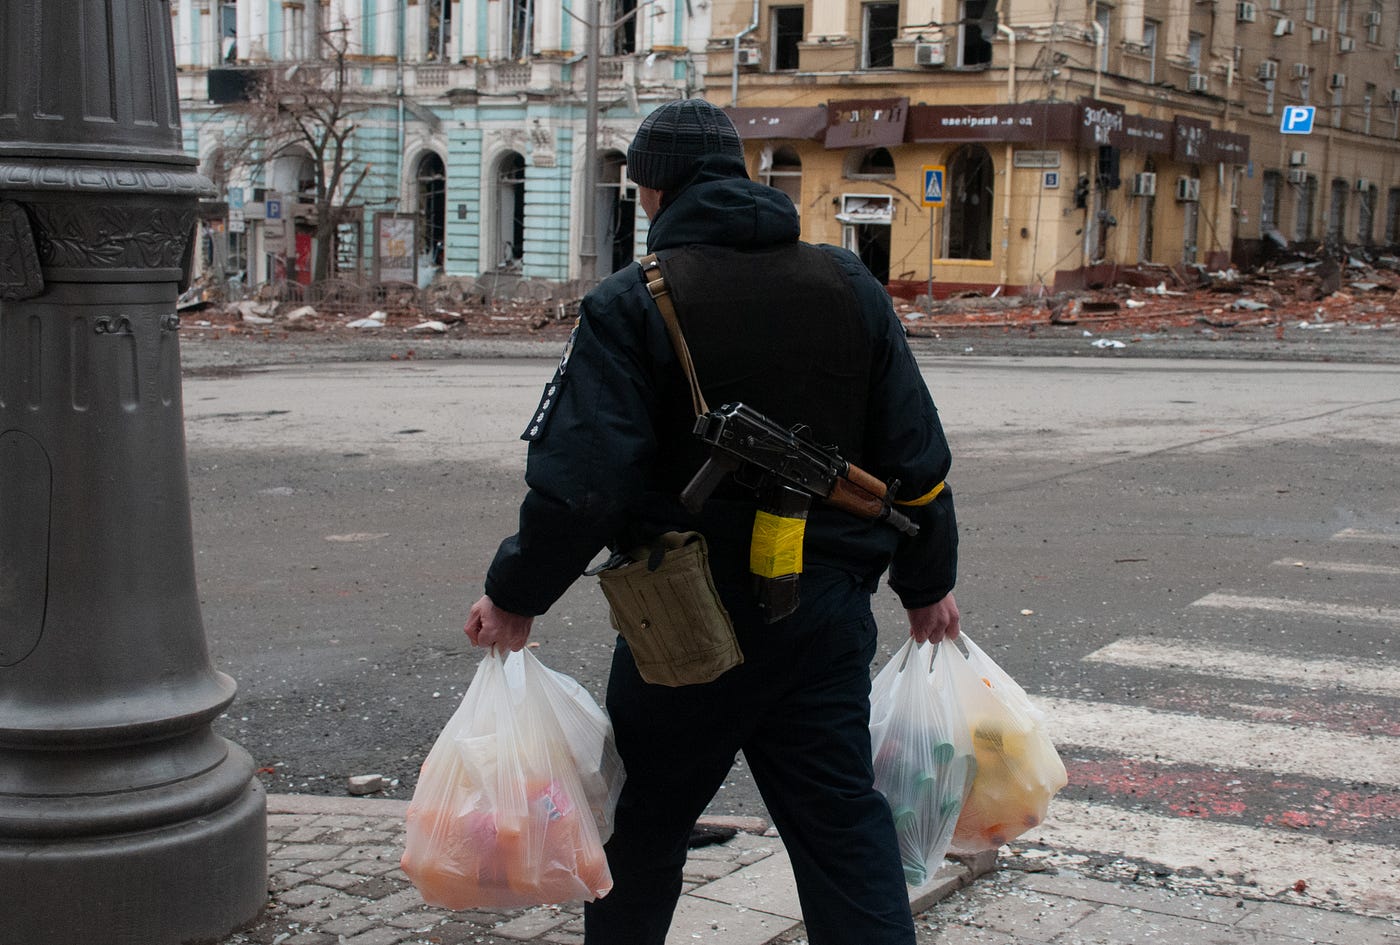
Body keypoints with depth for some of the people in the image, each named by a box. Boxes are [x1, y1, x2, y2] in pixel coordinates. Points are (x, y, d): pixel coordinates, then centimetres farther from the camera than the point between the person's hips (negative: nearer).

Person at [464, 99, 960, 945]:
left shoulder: (631, 306, -11)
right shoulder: (849, 288, 4)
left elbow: (581, 481, -18)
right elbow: (916, 457, 6)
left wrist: (516, 596, -5)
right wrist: (927, 582, 18)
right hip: (827, 613, 4)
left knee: (644, 825, 15)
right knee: (844, 821, 10)